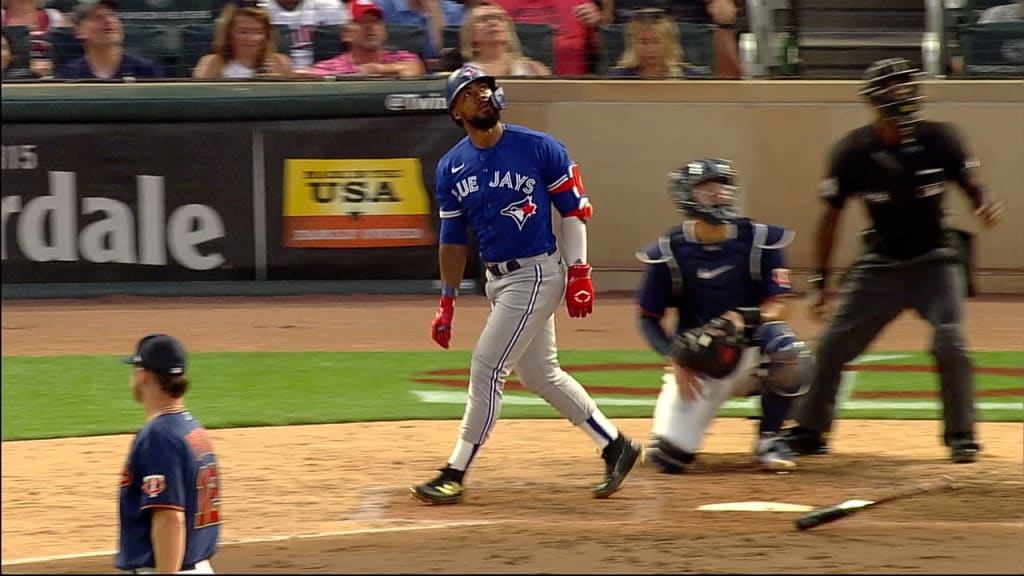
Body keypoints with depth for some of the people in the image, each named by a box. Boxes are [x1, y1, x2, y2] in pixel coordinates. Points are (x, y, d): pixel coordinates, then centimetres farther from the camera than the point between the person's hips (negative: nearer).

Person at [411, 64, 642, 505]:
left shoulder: (538, 149, -10)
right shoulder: (451, 167, 4)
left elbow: (574, 208, -5)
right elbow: (452, 238, 11)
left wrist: (578, 273, -11)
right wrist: (447, 302, 8)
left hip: (536, 274, -7)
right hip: (497, 281, 7)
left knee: (487, 368, -10)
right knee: (539, 375, 13)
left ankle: (455, 475, -5)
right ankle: (615, 446, 25)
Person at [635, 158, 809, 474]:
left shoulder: (759, 240, -8)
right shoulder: (668, 252, -8)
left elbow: (778, 306, -11)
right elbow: (648, 318, -1)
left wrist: (741, 319, -31)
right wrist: (675, 358, -18)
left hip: (750, 353, 0)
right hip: (697, 363, 0)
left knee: (787, 349, -36)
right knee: (668, 456, -18)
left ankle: (769, 439, -11)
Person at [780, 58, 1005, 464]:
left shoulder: (939, 140, -12)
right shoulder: (853, 152, -11)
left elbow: (971, 187, 0)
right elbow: (831, 216, -1)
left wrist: (986, 206, -25)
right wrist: (818, 281, -1)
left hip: (934, 262, -1)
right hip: (880, 264, 1)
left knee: (951, 345, -16)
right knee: (833, 346, 0)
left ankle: (961, 436, 2)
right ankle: (809, 431, 17)